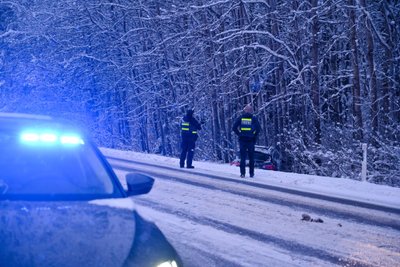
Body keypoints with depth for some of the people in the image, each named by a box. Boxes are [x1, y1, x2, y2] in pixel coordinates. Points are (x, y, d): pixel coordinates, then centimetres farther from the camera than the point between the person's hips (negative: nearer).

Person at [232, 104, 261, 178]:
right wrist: (255, 135, 3)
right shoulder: (254, 119, 0)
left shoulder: (240, 118, 3)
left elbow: (234, 128, -2)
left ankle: (242, 173, -4)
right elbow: (259, 128, -9)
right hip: (251, 140, 0)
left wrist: (239, 134, 6)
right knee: (251, 157, 10)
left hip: (242, 139, 1)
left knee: (242, 157, 3)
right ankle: (251, 173, 12)